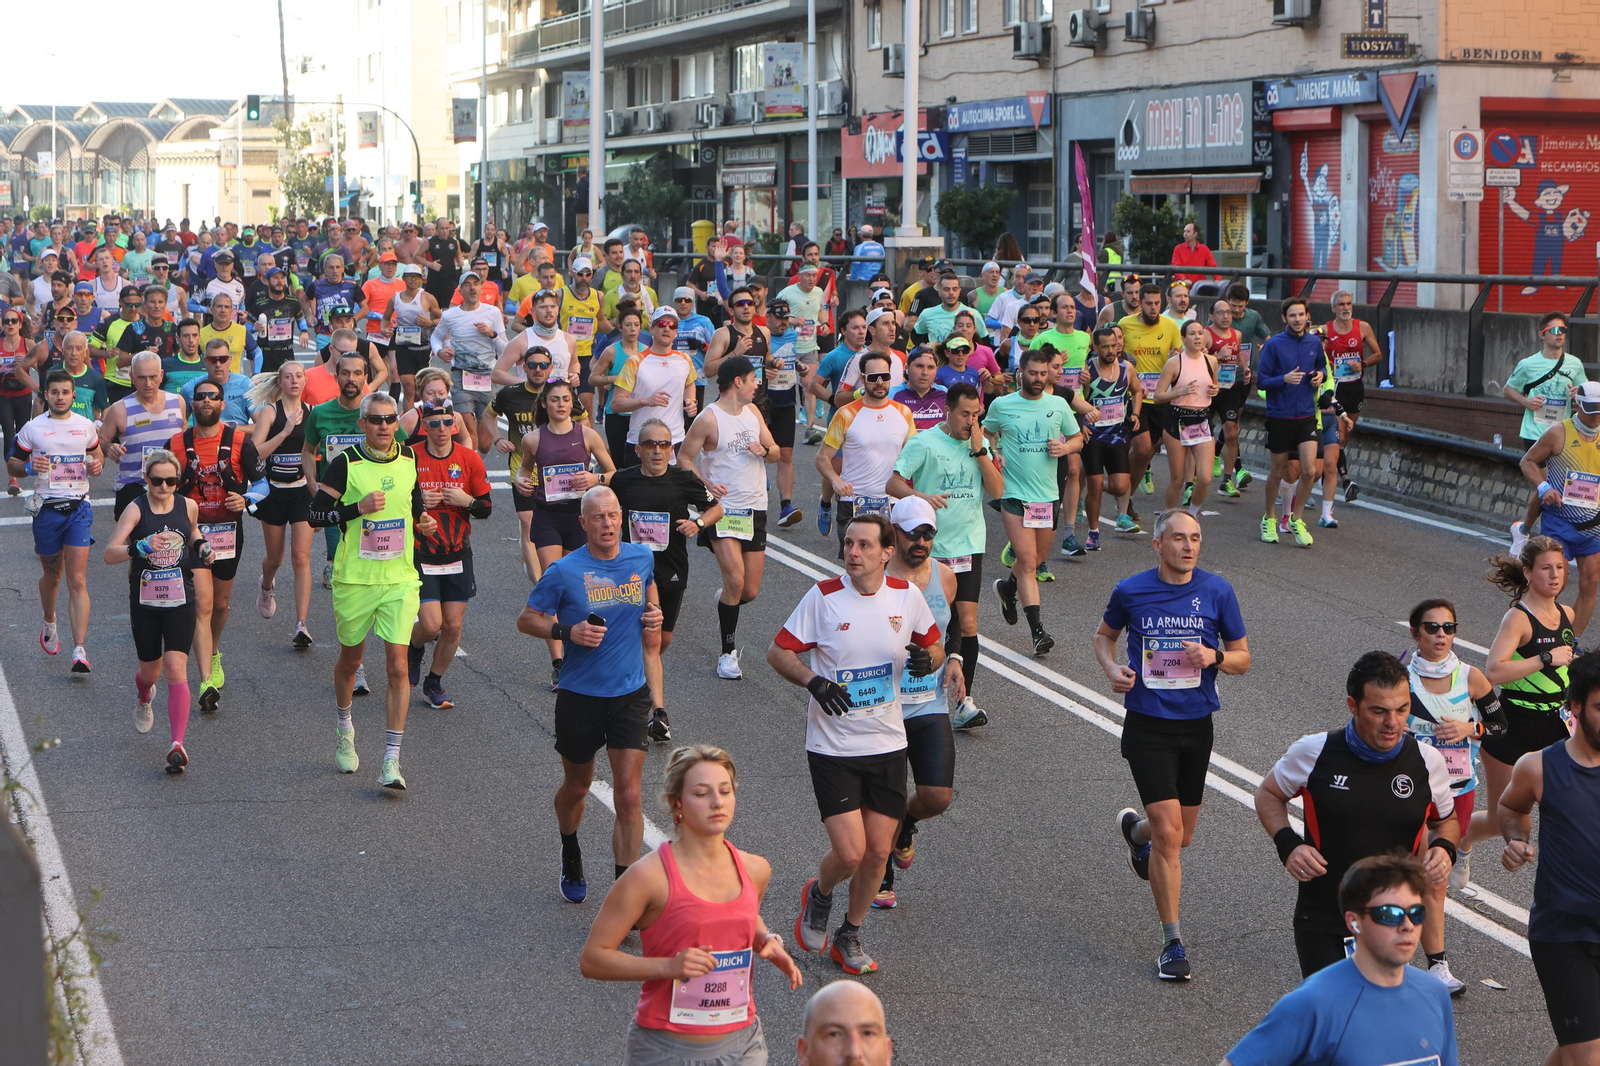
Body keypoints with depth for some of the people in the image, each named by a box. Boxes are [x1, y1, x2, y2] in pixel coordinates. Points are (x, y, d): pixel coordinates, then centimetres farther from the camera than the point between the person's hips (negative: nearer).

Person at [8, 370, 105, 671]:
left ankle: (79, 649, -14)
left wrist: (97, 465, -2)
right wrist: (29, 466, -15)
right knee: (51, 574, 16)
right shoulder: (32, 428, 0)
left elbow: (97, 453, 22)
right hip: (46, 508, 0)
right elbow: (11, 464, 6)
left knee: (78, 581, -9)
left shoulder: (86, 426, 5)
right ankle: (49, 624, 46)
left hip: (78, 507, 0)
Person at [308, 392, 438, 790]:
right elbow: (316, 515, -8)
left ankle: (391, 761, -8)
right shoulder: (345, 464, -7)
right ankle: (345, 732, 43)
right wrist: (359, 508, -20)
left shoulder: (409, 460, 5)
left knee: (397, 664, -9)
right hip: (354, 579, -1)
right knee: (350, 660, 15)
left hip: (400, 579, 1)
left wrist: (422, 523, 4)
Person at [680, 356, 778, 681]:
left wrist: (764, 450, -7)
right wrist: (706, 484, -21)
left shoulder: (752, 411, 11)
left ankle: (724, 602, 40)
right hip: (723, 509, -6)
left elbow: (775, 453, 17)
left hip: (755, 510, 6)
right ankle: (728, 652, -4)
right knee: (735, 579, -19)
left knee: (751, 591, 4)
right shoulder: (708, 418, -9)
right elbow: (683, 458, -5)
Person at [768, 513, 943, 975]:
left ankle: (850, 935, 29)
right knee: (850, 853, -11)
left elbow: (934, 646, 13)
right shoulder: (823, 596, -10)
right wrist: (814, 681, -21)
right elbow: (777, 652, -3)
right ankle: (818, 894, 24)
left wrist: (927, 660, -11)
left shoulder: (907, 596, -2)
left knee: (878, 851, 5)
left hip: (887, 745, 3)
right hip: (832, 745, -3)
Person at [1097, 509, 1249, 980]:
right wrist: (1112, 668, -7)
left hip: (1196, 725, 3)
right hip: (1147, 727, -3)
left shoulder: (1217, 591, -4)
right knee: (1169, 834, -12)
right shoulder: (1130, 591, -5)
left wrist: (1214, 656, -18)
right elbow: (1104, 635, 14)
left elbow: (1242, 658, 4)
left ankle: (1135, 829, 52)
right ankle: (1173, 942, 0)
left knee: (1181, 835, 15)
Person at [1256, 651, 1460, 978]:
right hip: (1321, 925, -1)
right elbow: (1268, 794, 10)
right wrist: (1288, 844, -8)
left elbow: (1447, 821, 17)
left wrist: (1444, 848, -6)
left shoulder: (1427, 762, -3)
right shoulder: (1313, 753, -8)